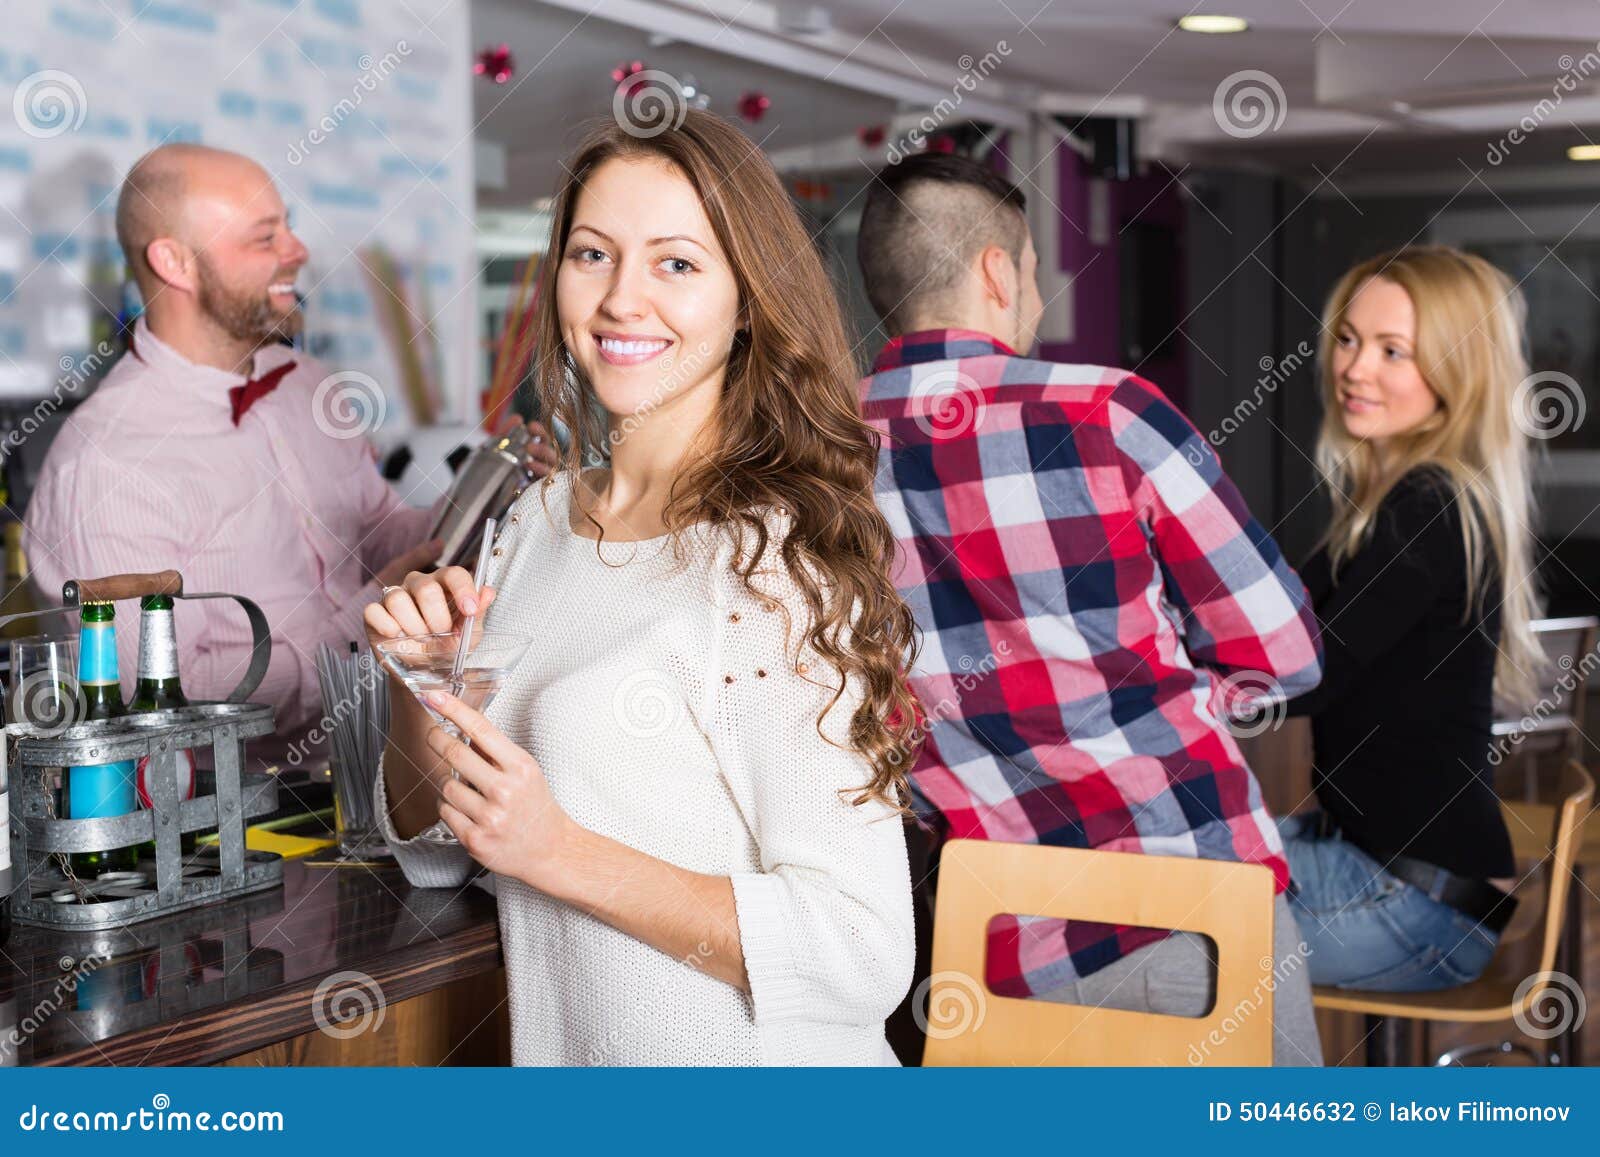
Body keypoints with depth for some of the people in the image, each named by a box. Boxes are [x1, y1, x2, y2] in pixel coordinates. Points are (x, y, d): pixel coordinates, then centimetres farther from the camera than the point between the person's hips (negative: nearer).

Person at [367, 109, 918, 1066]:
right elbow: (437, 851, 12)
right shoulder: (543, 520, 4)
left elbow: (862, 957, -19)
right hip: (558, 1047, 5)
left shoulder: (781, 557, -15)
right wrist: (418, 684, -6)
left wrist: (562, 854, -20)